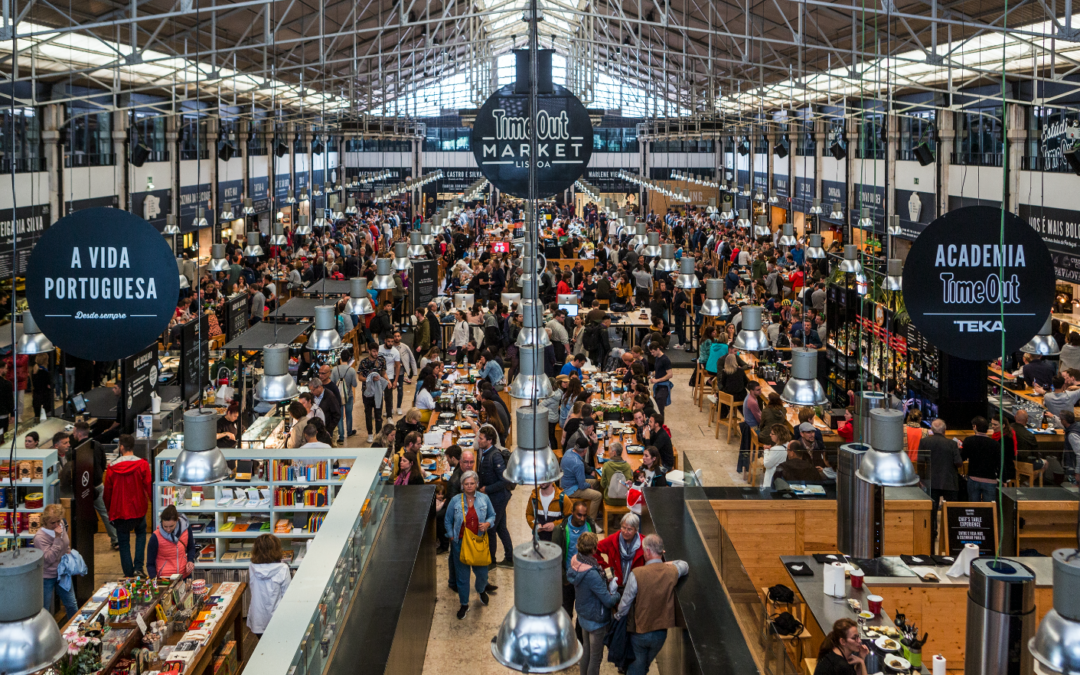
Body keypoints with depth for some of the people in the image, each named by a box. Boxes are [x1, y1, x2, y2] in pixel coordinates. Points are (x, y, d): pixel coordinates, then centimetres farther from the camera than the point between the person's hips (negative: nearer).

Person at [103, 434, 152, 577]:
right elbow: (149, 486, -10)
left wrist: (109, 510, 18)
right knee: (141, 533, 25)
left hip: (119, 511, 0)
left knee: (124, 543, 12)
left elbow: (107, 492, 4)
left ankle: (129, 574, 14)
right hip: (138, 509, 0)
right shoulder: (142, 465, -10)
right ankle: (138, 567, 10)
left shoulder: (112, 468, -5)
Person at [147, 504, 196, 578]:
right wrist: (154, 579, -20)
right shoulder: (156, 537, -12)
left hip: (185, 575, 3)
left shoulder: (185, 529, -4)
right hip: (165, 577, -3)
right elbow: (150, 564, -4)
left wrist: (190, 561, -2)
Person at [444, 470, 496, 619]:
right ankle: (464, 605, 23)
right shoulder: (455, 501, -5)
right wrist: (452, 536, -3)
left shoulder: (484, 499, -3)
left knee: (482, 572, 11)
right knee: (462, 575, 7)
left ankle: (481, 590, 46)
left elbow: (492, 516, 8)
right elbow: (448, 521, 5)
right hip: (460, 543, -1)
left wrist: (487, 524, -12)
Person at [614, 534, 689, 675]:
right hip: (661, 633, 4)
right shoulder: (672, 571, -11)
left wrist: (617, 617, 6)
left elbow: (625, 603, -14)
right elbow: (685, 566, 15)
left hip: (640, 632, -4)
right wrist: (664, 563, 8)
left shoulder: (637, 574, -25)